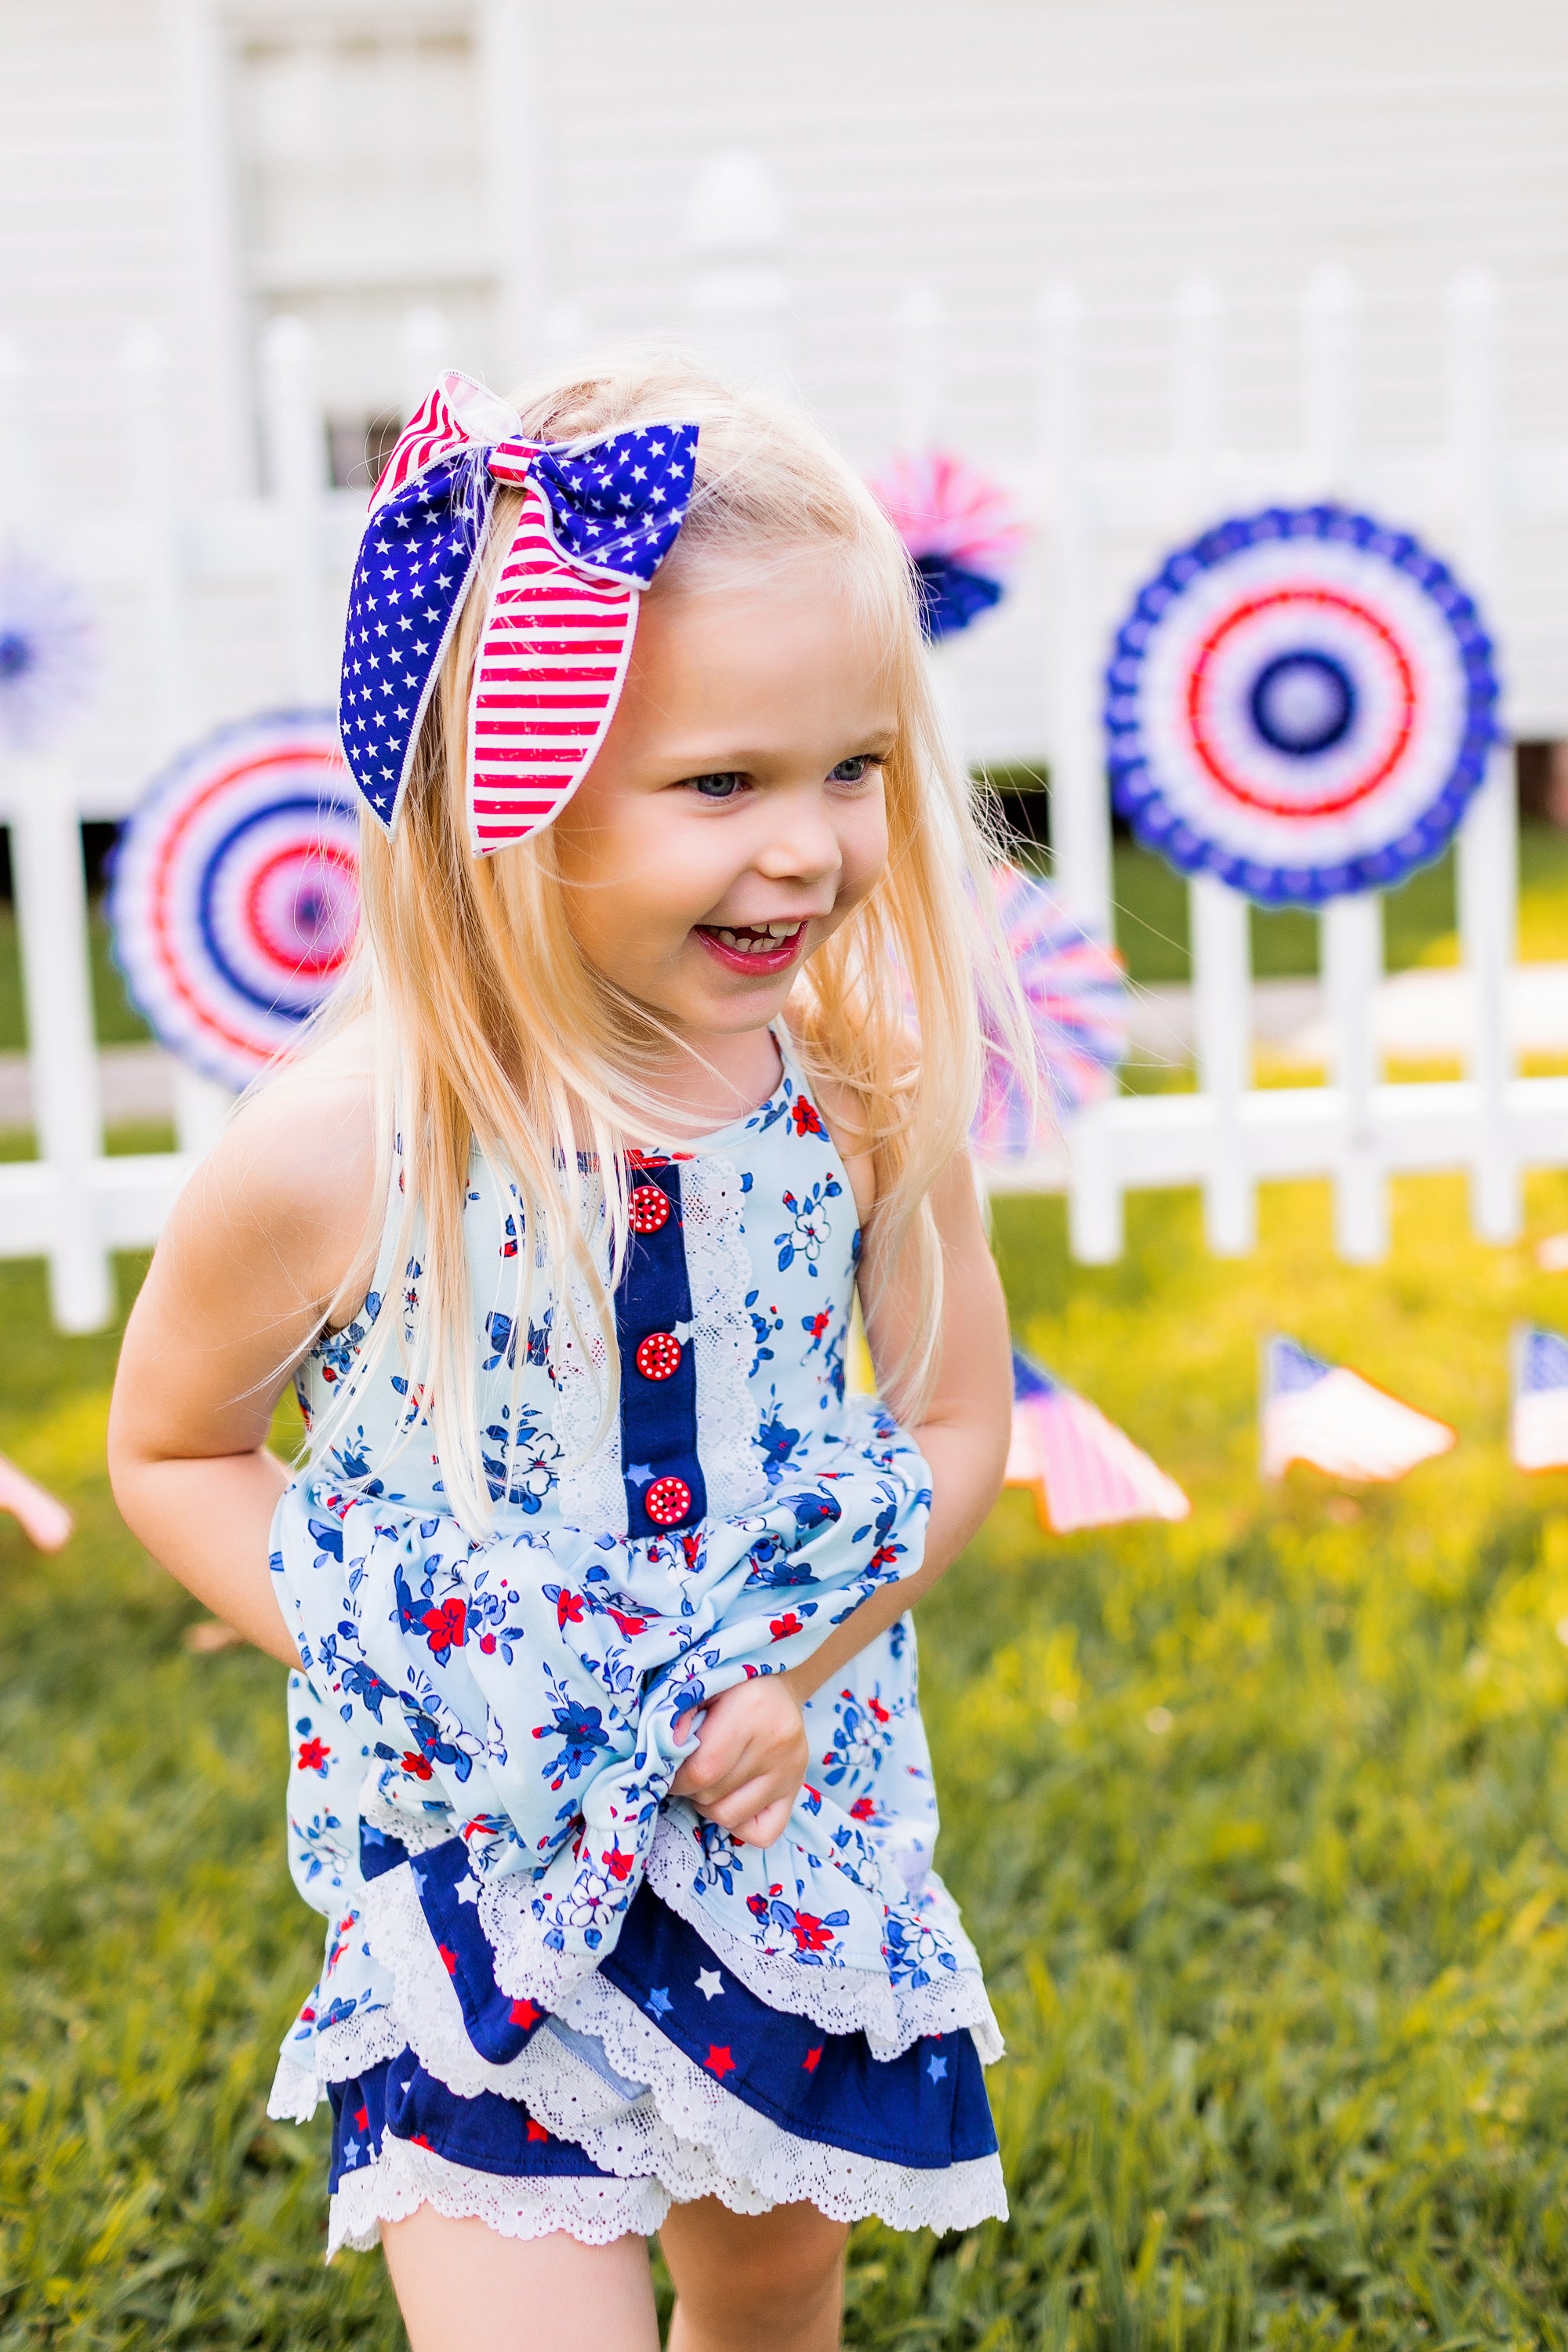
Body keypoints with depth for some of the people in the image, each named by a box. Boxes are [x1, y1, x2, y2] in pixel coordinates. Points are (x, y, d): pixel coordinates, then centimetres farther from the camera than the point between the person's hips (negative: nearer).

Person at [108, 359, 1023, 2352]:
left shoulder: (868, 1082, -13)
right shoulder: (338, 1151, -22)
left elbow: (958, 1419, 0)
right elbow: (171, 1446, -5)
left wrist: (800, 1669, -14)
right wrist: (391, 1674, -16)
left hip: (798, 1834, 4)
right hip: (484, 1866, -3)